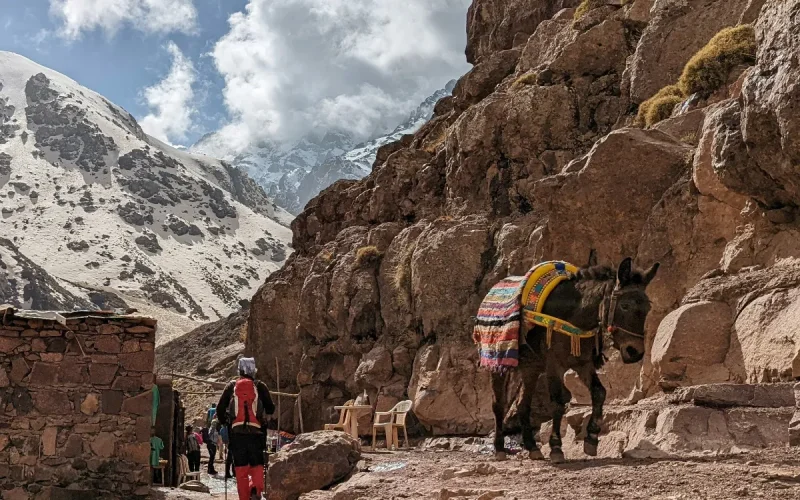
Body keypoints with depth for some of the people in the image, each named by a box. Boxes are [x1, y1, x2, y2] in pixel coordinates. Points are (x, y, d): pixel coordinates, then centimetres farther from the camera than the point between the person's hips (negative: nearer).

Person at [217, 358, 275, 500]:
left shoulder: (231, 386, 8)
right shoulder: (260, 386, 4)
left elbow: (220, 409, 6)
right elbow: (270, 409, 2)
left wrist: (225, 422, 22)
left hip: (236, 431, 1)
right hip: (256, 431, -1)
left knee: (240, 467, 7)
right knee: (257, 464, 6)